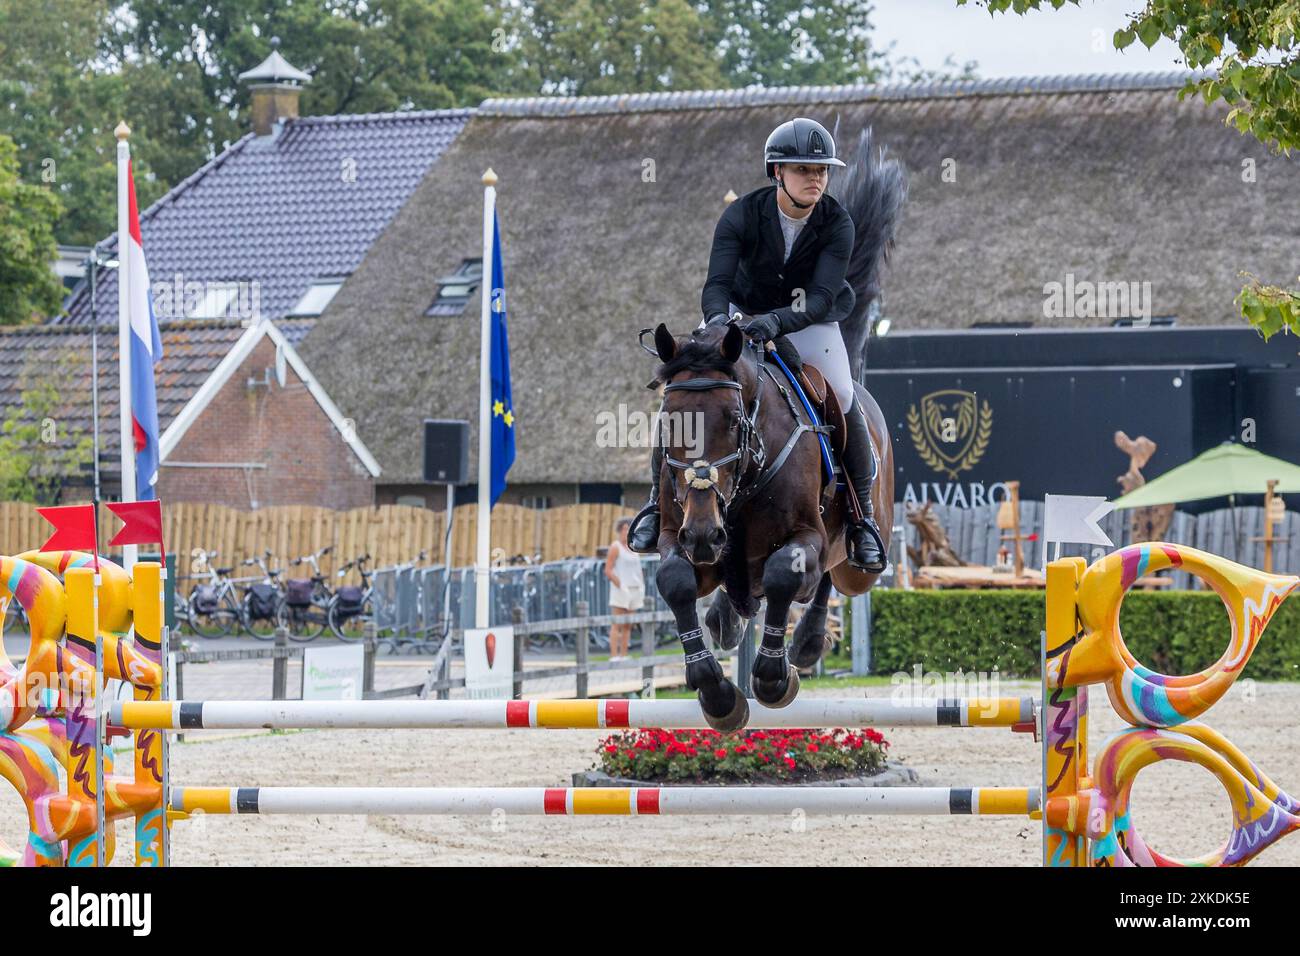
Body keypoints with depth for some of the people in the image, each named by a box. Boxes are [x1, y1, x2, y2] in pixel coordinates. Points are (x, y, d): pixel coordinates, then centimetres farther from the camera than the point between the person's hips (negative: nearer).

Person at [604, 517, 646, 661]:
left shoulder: (633, 548, 16)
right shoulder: (615, 548, -5)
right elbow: (608, 571, -12)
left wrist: (642, 588, 10)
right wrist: (621, 586, -17)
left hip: (634, 590, 7)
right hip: (620, 590, -7)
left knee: (627, 626, 5)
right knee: (617, 625, -10)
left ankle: (623, 656, 6)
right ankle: (614, 656, -13)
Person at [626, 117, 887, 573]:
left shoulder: (837, 224, -21)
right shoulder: (742, 215, -21)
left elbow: (822, 298, -31)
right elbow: (717, 284, -29)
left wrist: (776, 322, -50)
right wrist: (718, 320, -52)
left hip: (807, 321, 0)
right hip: (741, 311, 1)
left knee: (842, 399, -21)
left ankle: (863, 517, -2)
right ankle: (658, 498, 2)